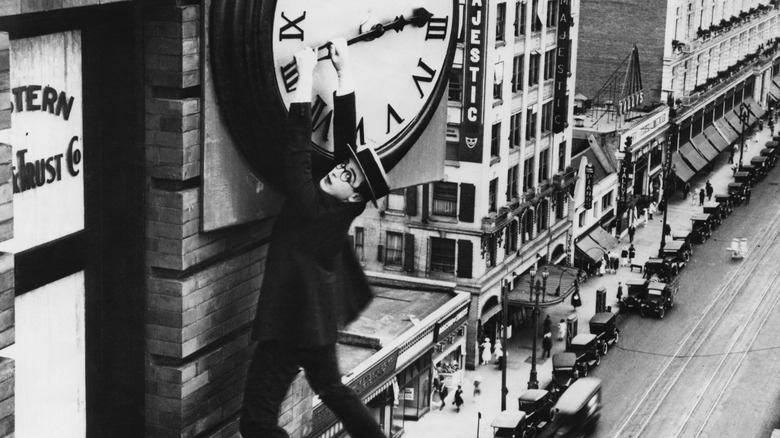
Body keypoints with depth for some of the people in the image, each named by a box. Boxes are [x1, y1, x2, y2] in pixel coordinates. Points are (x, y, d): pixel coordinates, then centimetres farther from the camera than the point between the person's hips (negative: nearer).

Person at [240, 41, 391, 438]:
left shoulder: (311, 206, -25)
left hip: (291, 323, -10)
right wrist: (344, 72, -5)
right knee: (332, 389, 28)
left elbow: (298, 149, -29)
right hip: (316, 316, 10)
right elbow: (345, 133, -3)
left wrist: (306, 78, -28)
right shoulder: (342, 208, -4)